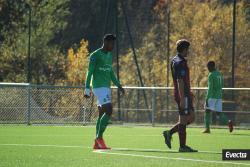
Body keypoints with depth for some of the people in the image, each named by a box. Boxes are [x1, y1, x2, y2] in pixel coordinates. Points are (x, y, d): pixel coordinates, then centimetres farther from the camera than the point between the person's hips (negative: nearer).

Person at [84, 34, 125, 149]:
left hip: (106, 88, 9)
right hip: (99, 87, -9)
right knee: (109, 111, -17)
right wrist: (87, 89, -15)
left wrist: (119, 86, 16)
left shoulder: (109, 55, 17)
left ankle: (97, 143, 6)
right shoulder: (95, 55, -9)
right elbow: (89, 73, -11)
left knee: (102, 114, 6)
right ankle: (99, 137, -11)